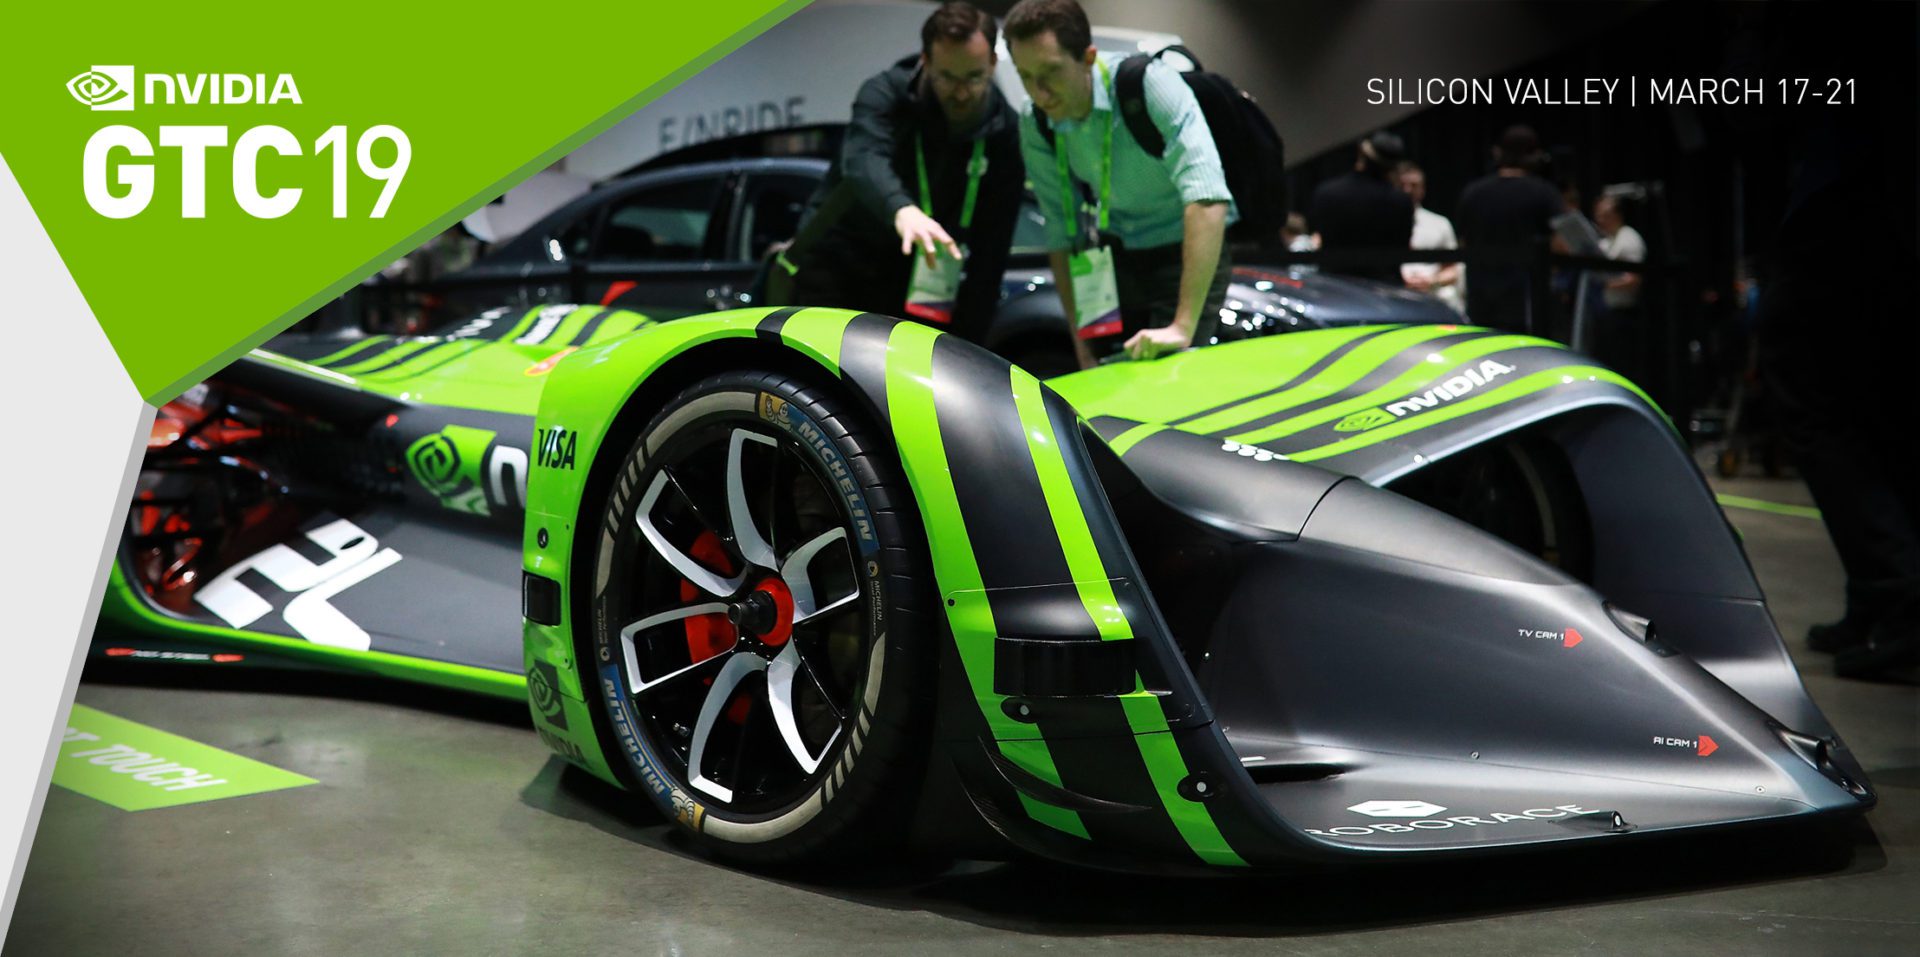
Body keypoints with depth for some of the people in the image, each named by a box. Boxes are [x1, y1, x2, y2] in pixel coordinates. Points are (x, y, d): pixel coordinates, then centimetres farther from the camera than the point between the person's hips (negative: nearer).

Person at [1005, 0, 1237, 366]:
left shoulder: (1150, 83, -27)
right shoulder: (1035, 123, -10)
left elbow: (1208, 199, -35)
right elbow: (1061, 231, -2)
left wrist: (1183, 327, -40)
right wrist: (1082, 343, -6)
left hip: (1185, 254, -5)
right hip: (1115, 255, 5)